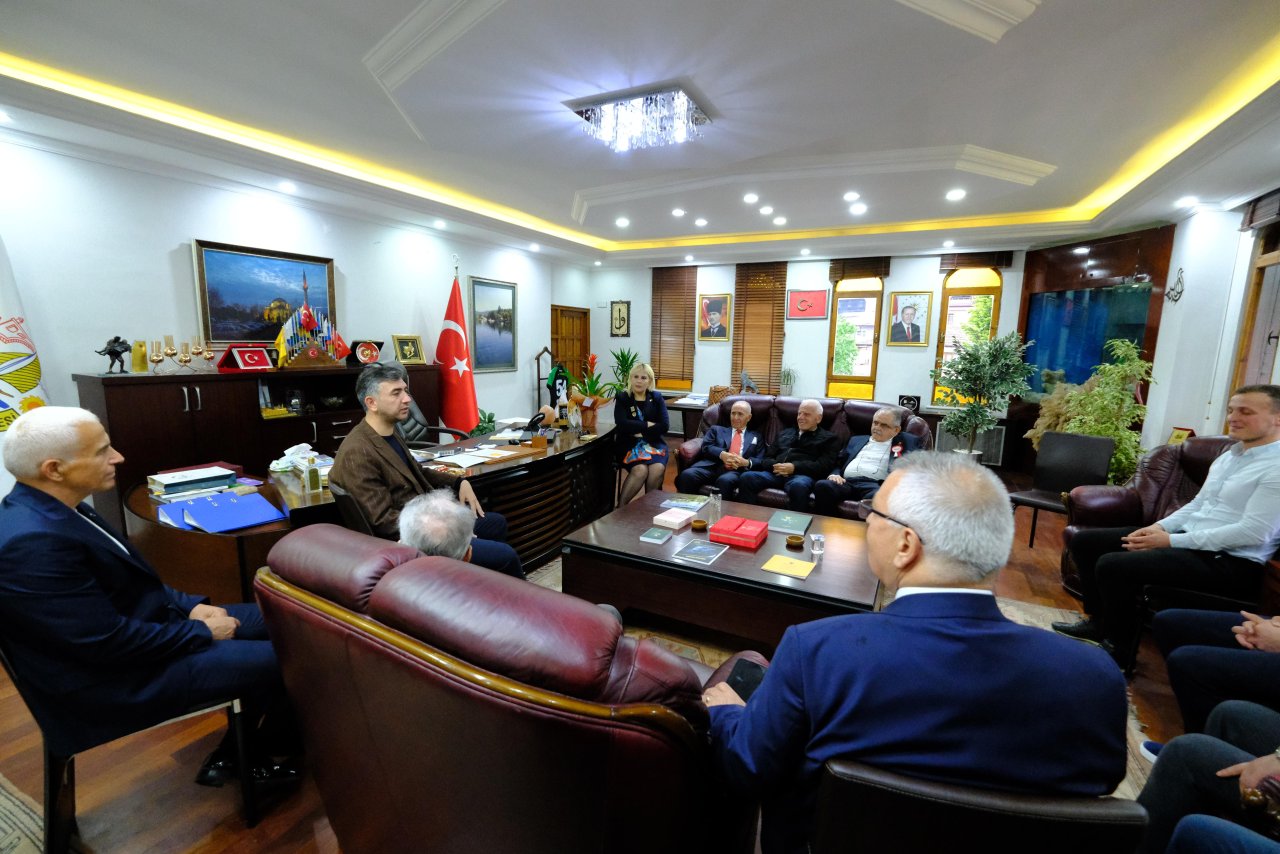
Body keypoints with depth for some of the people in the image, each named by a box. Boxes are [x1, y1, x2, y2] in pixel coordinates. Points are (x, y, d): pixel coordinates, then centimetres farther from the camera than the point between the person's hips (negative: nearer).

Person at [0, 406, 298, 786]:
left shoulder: (53, 509, 1)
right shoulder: (33, 541, -30)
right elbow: (109, 641, -27)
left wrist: (190, 605, 1)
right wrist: (202, 632, -14)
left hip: (132, 629, 9)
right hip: (118, 676, -9)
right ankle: (266, 756, 23)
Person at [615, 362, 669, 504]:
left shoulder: (657, 398, 10)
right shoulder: (622, 399, 7)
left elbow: (664, 426, -3)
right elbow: (622, 424, -11)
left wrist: (640, 432, -10)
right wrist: (648, 425, -9)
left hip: (655, 443, 2)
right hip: (630, 444, -1)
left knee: (657, 469, -30)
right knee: (640, 470, -31)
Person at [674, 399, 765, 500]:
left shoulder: (756, 436, 26)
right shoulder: (717, 429, 28)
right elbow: (705, 447, 10)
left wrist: (747, 462, -11)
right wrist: (722, 454, -11)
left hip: (737, 470, -1)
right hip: (712, 465, 1)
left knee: (725, 481, -39)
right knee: (687, 475, -30)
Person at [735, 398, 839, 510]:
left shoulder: (829, 438, 15)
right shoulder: (785, 433, 30)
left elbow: (823, 466, -1)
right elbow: (767, 457, 22)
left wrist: (794, 467, -15)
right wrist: (774, 465, -3)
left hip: (802, 475, -4)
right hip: (776, 473, 4)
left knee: (798, 486, -41)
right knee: (746, 477, -26)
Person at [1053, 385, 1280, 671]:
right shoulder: (1229, 454, 15)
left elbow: (1253, 533, -21)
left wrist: (1172, 541, -21)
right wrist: (1160, 527, 0)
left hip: (1230, 562, -9)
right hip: (1189, 538, 9)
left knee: (1113, 565, -28)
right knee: (1085, 541, 3)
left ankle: (1120, 650, -4)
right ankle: (1100, 622, 17)